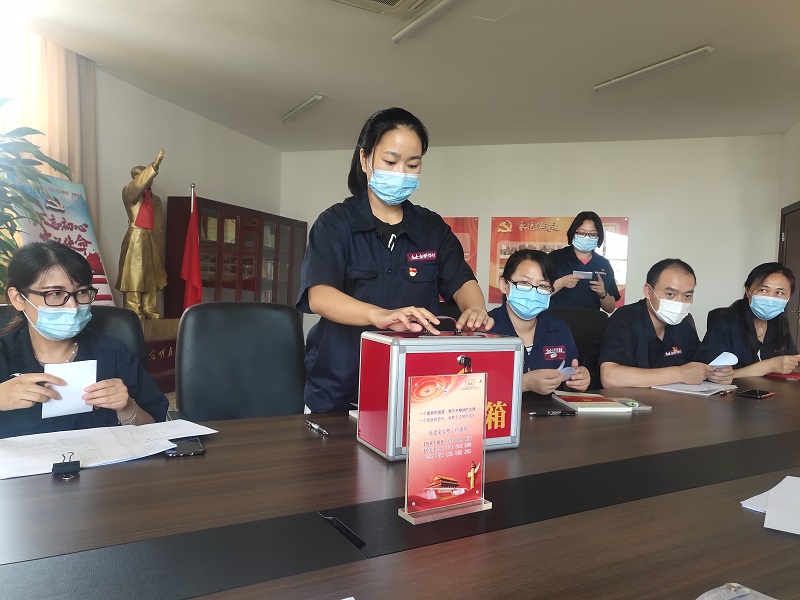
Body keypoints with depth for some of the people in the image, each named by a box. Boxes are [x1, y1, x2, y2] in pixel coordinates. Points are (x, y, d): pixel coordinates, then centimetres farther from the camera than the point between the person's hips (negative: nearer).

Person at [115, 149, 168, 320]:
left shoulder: (156, 199, 18)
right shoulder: (129, 194, 2)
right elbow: (138, 185, -21)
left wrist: (158, 248, 12)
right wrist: (154, 166, -30)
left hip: (152, 242, 6)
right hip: (135, 240, -6)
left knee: (151, 279, 6)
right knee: (133, 278, -8)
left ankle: (150, 312, 10)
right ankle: (134, 316, -9)